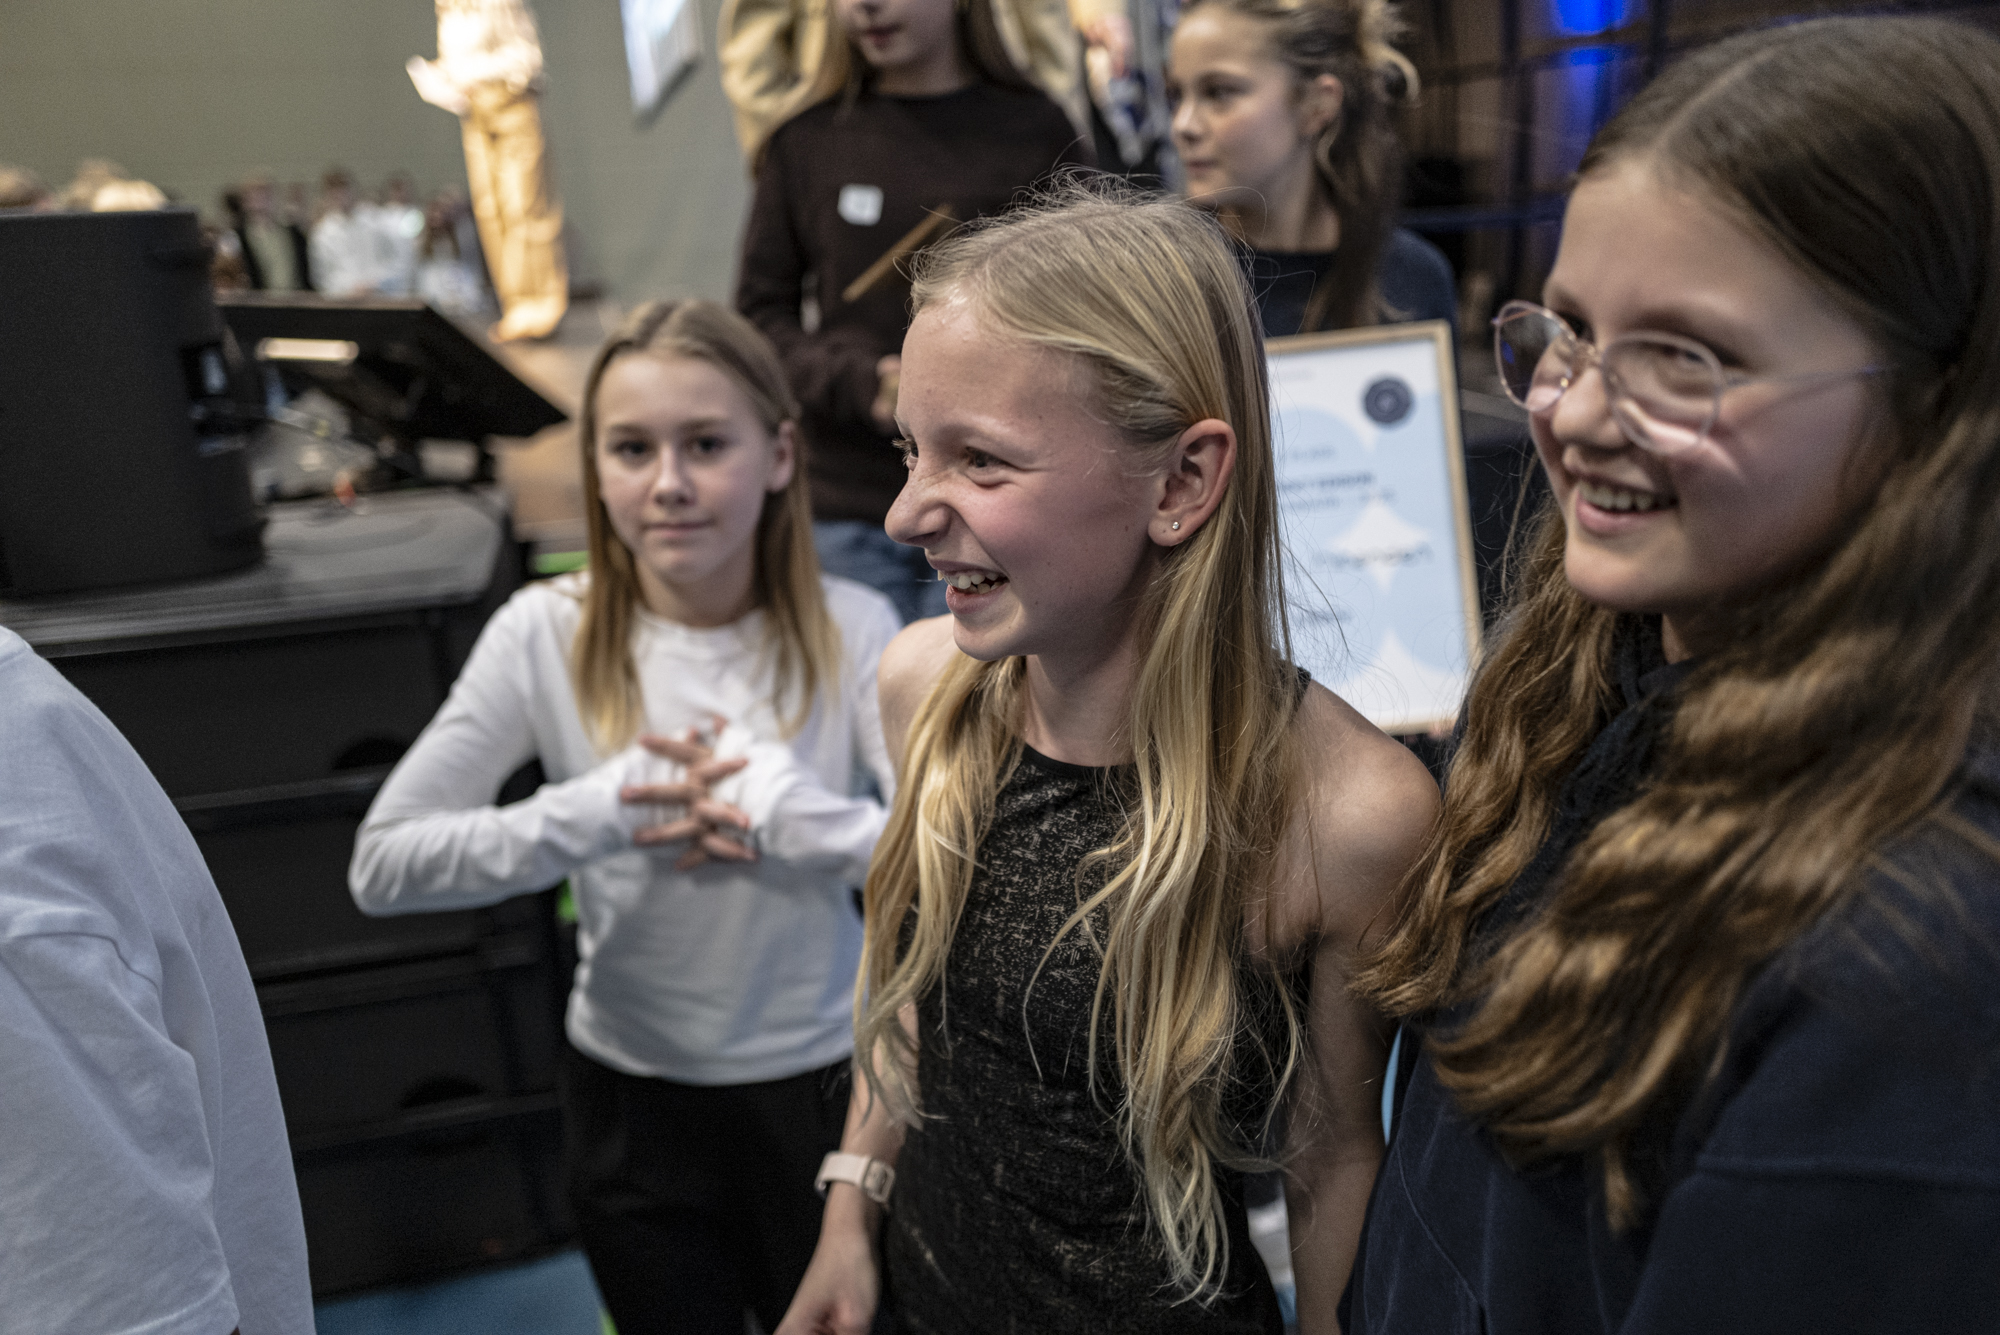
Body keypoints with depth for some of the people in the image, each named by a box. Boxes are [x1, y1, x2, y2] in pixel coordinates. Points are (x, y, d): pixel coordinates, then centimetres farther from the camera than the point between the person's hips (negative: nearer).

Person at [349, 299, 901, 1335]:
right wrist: (604, 810, -24)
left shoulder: (848, 629, -14)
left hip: (818, 1083, 0)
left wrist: (777, 803, -31)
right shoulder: (548, 634, -12)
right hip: (635, 1095, 1)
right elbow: (382, 867, -16)